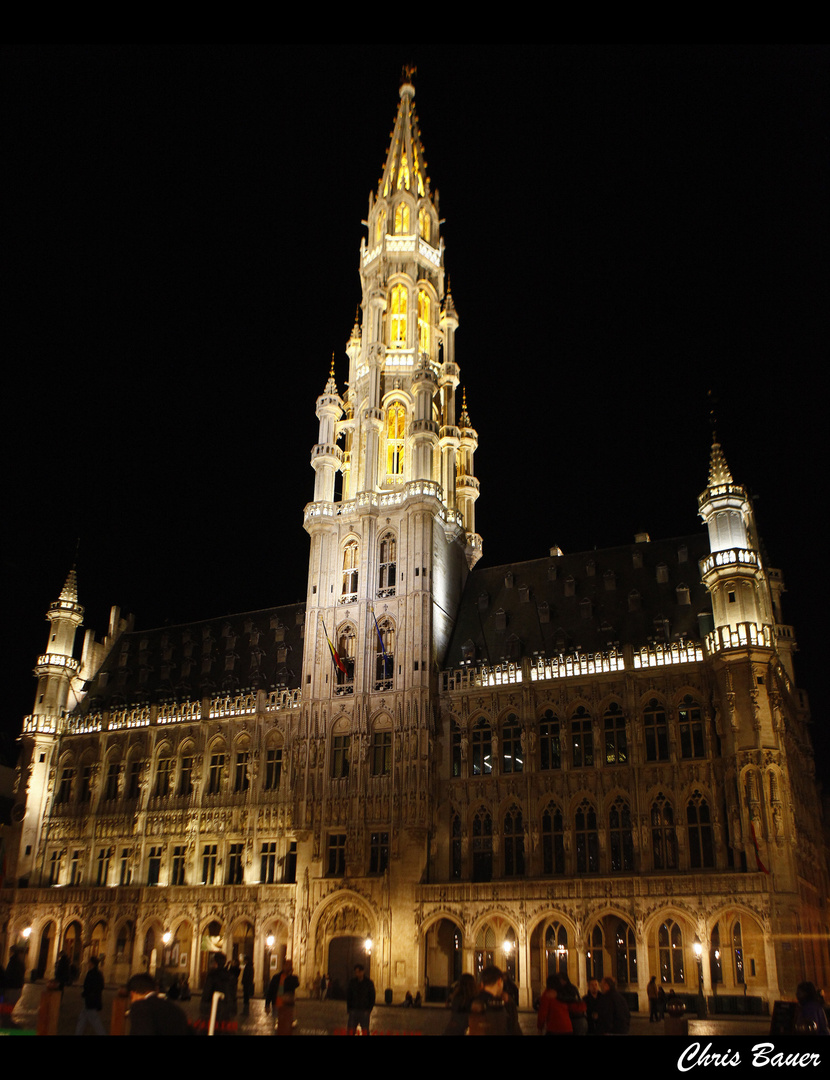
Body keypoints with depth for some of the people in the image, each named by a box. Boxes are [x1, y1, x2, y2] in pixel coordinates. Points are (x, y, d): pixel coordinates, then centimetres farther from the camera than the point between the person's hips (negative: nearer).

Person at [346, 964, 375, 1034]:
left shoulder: (369, 983, -2)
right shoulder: (352, 982, 3)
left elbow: (372, 997, 3)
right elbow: (348, 996, 10)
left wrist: (369, 1010, -4)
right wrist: (349, 1009, 2)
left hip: (364, 1012, -2)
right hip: (353, 1011, 2)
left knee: (365, 1031, -1)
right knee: (351, 1031, -2)